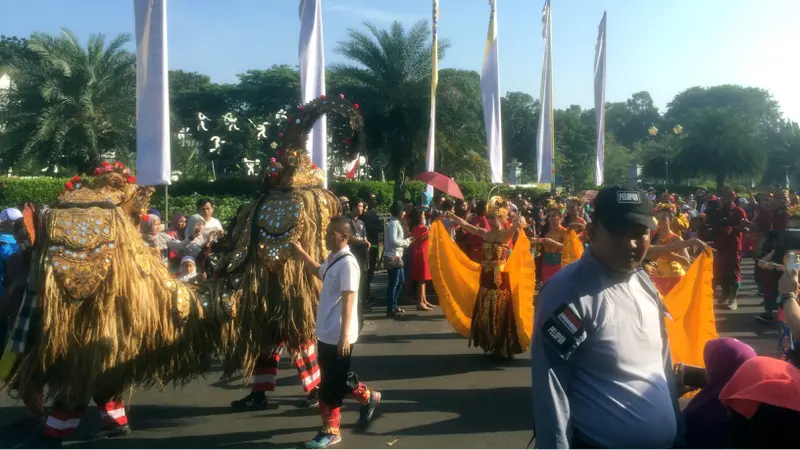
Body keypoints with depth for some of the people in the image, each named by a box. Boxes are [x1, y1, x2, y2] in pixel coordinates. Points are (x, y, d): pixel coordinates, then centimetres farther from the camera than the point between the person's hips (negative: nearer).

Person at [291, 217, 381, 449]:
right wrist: (301, 252, 24)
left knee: (330, 385, 2)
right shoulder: (332, 259, 8)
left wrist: (344, 335, -25)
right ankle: (369, 398, 38)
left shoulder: (347, 263, -19)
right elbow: (319, 271, 31)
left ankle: (330, 431, 17)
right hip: (326, 332, 9)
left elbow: (348, 299, -23)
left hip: (338, 335, -9)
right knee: (338, 379, 19)